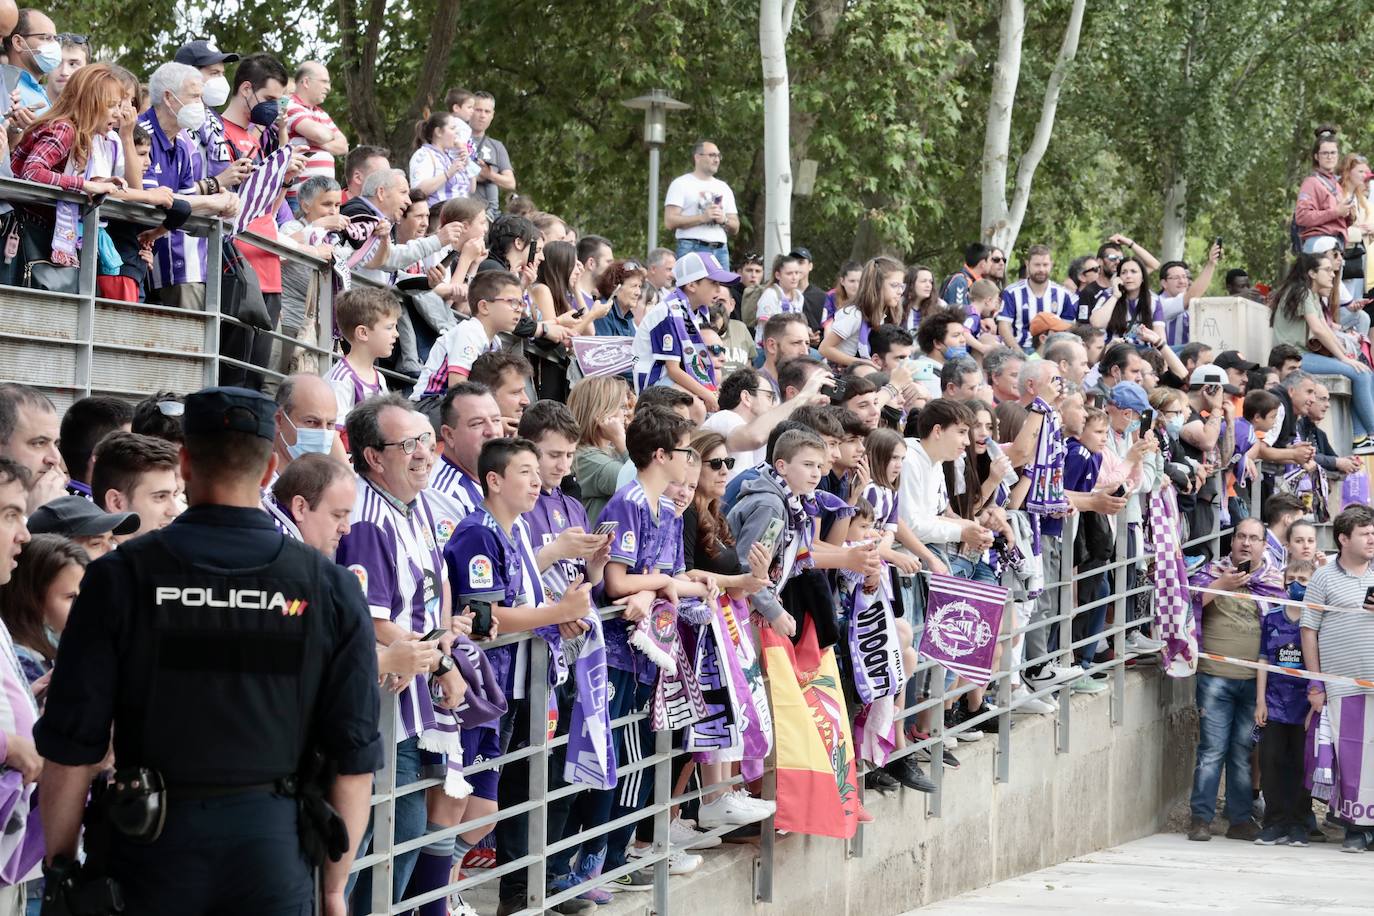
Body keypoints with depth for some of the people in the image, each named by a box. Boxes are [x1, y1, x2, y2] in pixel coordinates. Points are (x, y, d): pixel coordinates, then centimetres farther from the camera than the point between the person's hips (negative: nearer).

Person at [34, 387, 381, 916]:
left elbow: (71, 746, -6)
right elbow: (356, 757, -1)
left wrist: (62, 868, 6)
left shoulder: (120, 578, -6)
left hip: (155, 852, -1)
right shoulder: (330, 589, -2)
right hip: (275, 847, 1)